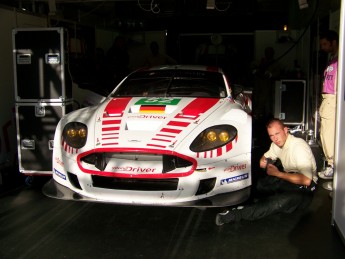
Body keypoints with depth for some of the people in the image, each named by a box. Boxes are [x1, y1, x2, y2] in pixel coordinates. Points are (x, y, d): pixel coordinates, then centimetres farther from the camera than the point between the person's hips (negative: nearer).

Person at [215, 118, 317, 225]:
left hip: (305, 186, -8)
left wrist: (278, 173, -25)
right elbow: (266, 157, 18)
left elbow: (307, 180, -31)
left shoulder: (299, 147, -24)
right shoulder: (277, 144, 0)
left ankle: (237, 214, -34)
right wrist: (263, 162, -8)